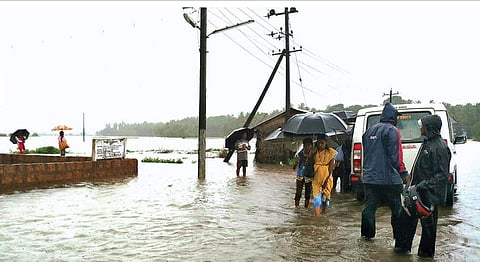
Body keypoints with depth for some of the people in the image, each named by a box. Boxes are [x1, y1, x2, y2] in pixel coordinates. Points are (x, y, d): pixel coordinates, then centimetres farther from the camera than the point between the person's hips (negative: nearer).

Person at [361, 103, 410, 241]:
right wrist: (403, 173, -7)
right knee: (396, 208, 5)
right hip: (389, 178, -6)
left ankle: (367, 233, 14)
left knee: (369, 206, 9)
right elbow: (396, 156, -14)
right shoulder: (392, 131, -9)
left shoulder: (369, 131, 13)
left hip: (370, 177, 6)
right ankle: (399, 235, 11)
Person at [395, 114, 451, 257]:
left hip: (429, 194, -9)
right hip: (417, 190, 9)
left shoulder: (439, 147, -19)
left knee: (428, 223, 7)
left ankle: (426, 252, 23)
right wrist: (414, 185, 16)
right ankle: (403, 246, 29)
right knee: (406, 217, 15)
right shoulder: (427, 142, 10)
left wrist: (421, 186, -25)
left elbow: (442, 175, -22)